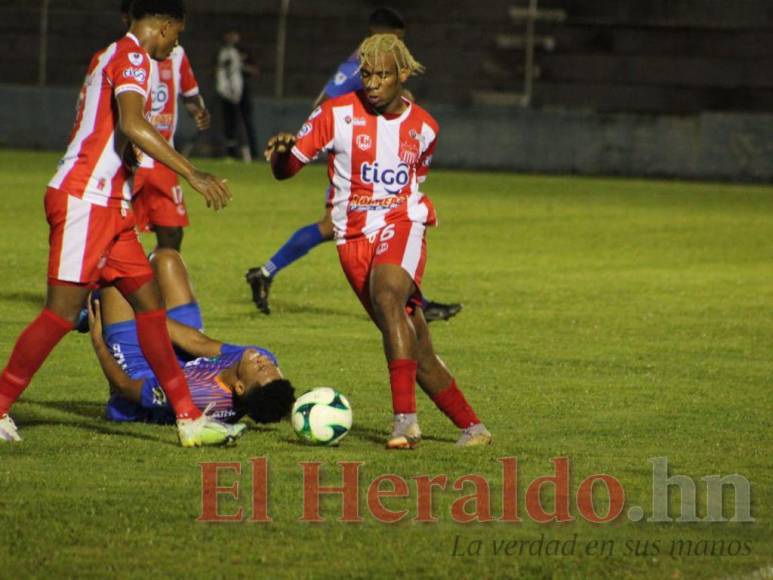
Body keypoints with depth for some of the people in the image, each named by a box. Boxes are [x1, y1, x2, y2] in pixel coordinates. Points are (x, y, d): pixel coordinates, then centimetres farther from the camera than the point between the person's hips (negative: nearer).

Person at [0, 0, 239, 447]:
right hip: (84, 201, -10)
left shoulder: (110, 56, 19)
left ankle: (189, 418, 6)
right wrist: (193, 174, -30)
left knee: (150, 302, 7)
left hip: (108, 207, 10)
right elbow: (131, 124, -28)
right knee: (63, 312, -8)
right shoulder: (133, 57, -11)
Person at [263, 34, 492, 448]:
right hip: (353, 238, 1)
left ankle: (405, 418, -39)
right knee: (418, 353, 2)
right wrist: (282, 151, -22)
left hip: (402, 226, -1)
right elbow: (285, 170, -1)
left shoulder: (423, 127, 6)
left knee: (386, 298, -33)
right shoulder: (337, 114, -2)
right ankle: (471, 426, 16)